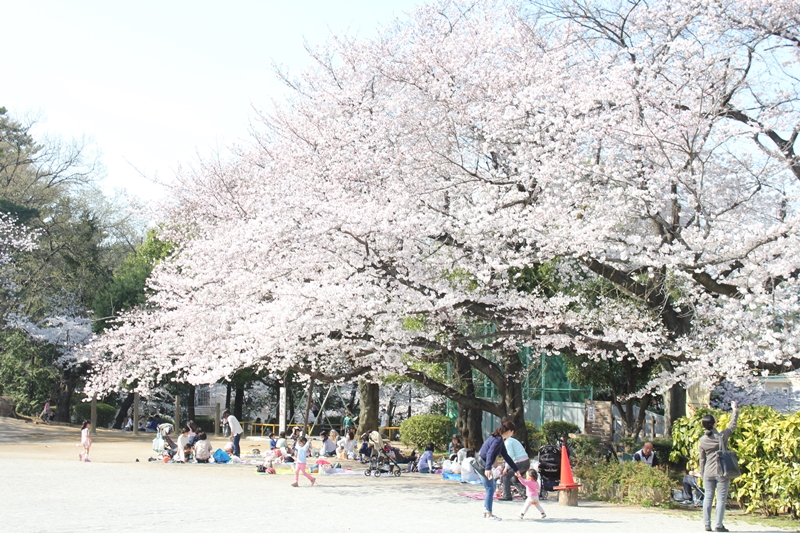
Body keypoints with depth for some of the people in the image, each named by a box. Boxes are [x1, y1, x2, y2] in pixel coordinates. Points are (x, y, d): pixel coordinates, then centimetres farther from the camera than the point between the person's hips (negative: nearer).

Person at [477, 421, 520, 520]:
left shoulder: (500, 439, 14)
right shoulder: (498, 439, -17)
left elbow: (506, 456, 22)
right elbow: (490, 453, -30)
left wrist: (516, 469, 26)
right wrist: (488, 468, -40)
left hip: (481, 464, 10)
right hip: (482, 464, -10)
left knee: (493, 486, 19)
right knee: (490, 489, -2)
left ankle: (486, 510, 24)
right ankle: (489, 514, 6)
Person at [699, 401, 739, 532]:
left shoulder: (702, 440, 0)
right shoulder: (722, 436, -9)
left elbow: (702, 459, 6)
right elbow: (732, 425, 5)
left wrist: (702, 474, 15)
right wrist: (735, 410, 18)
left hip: (708, 473, 3)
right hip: (722, 472, -3)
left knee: (708, 498, 9)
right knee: (721, 498, 1)